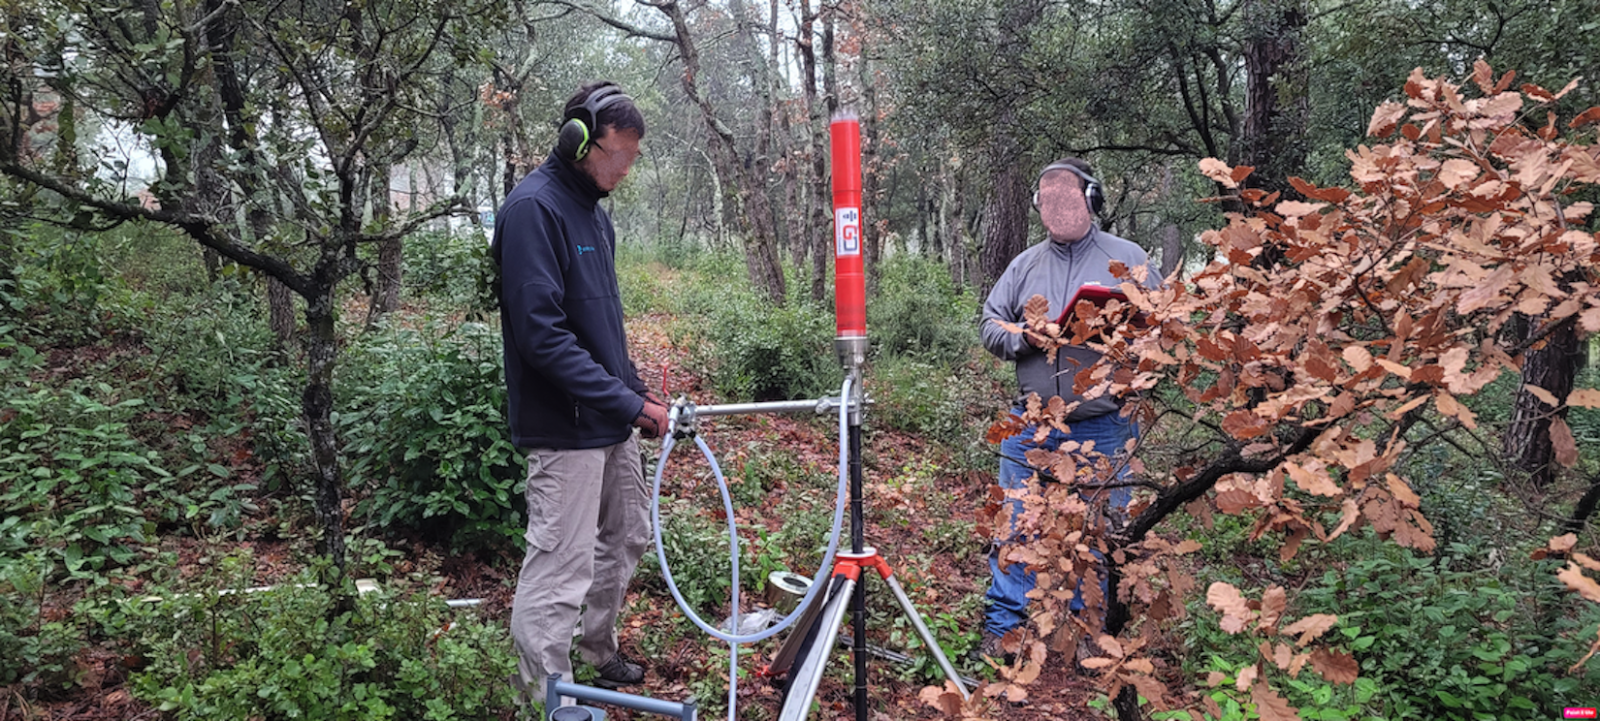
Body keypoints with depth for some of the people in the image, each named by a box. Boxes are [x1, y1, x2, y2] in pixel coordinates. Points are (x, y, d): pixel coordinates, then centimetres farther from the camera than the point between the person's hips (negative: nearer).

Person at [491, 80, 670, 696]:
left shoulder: (592, 210, 13)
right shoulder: (533, 207, -16)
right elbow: (542, 333, -23)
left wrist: (637, 392, 12)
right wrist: (628, 402, -22)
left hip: (612, 419, 10)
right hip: (566, 426, -10)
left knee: (627, 537, 20)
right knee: (560, 570, -4)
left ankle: (599, 652, 39)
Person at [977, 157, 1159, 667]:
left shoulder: (1127, 259, 5)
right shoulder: (1024, 266, 12)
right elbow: (991, 327, 12)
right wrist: (1026, 337, -8)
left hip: (1103, 428, -2)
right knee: (1014, 524, 5)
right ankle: (1003, 625, 17)